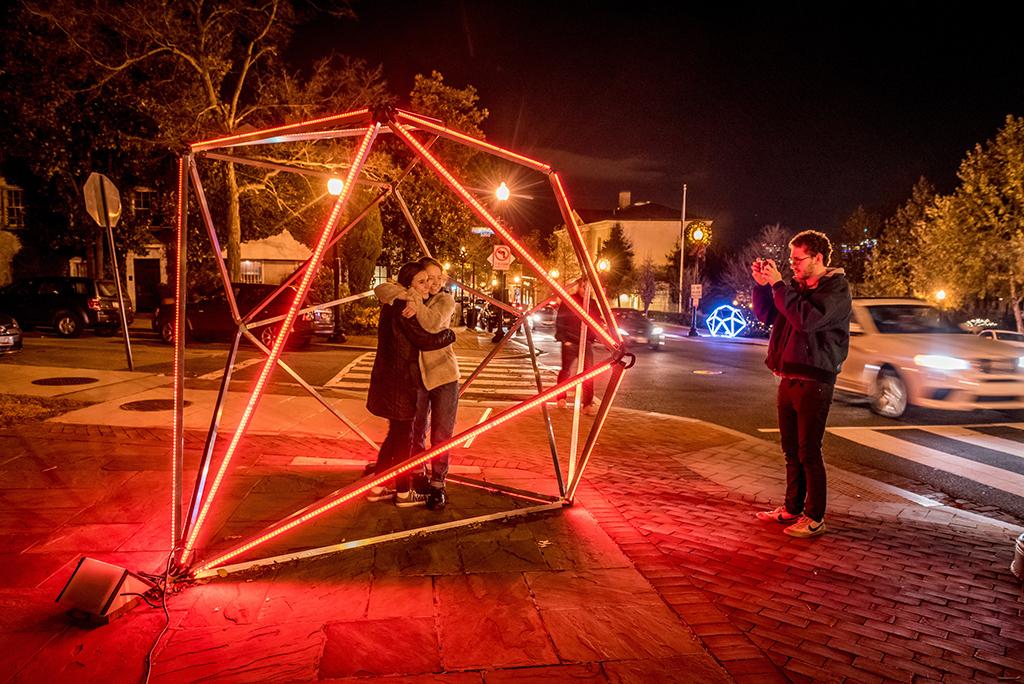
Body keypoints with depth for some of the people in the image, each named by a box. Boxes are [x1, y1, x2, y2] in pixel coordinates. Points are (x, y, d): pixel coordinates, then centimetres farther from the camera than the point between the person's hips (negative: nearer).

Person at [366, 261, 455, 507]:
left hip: (391, 378, 10)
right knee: (403, 437, 2)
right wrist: (450, 334, -6)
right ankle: (403, 493, 15)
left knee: (396, 435, 19)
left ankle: (377, 487, 27)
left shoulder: (395, 306, 11)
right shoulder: (403, 310, -18)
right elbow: (426, 341, -22)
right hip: (398, 380, -10)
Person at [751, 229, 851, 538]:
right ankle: (792, 508, 25)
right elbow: (766, 316, 17)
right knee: (791, 449, 14)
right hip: (788, 378, 8)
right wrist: (762, 285, 3)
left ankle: (815, 518, 4)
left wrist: (778, 285, -21)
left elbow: (807, 319, -26)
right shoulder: (797, 287, 12)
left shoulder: (836, 289, -9)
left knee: (808, 452, -5)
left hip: (814, 381, -8)